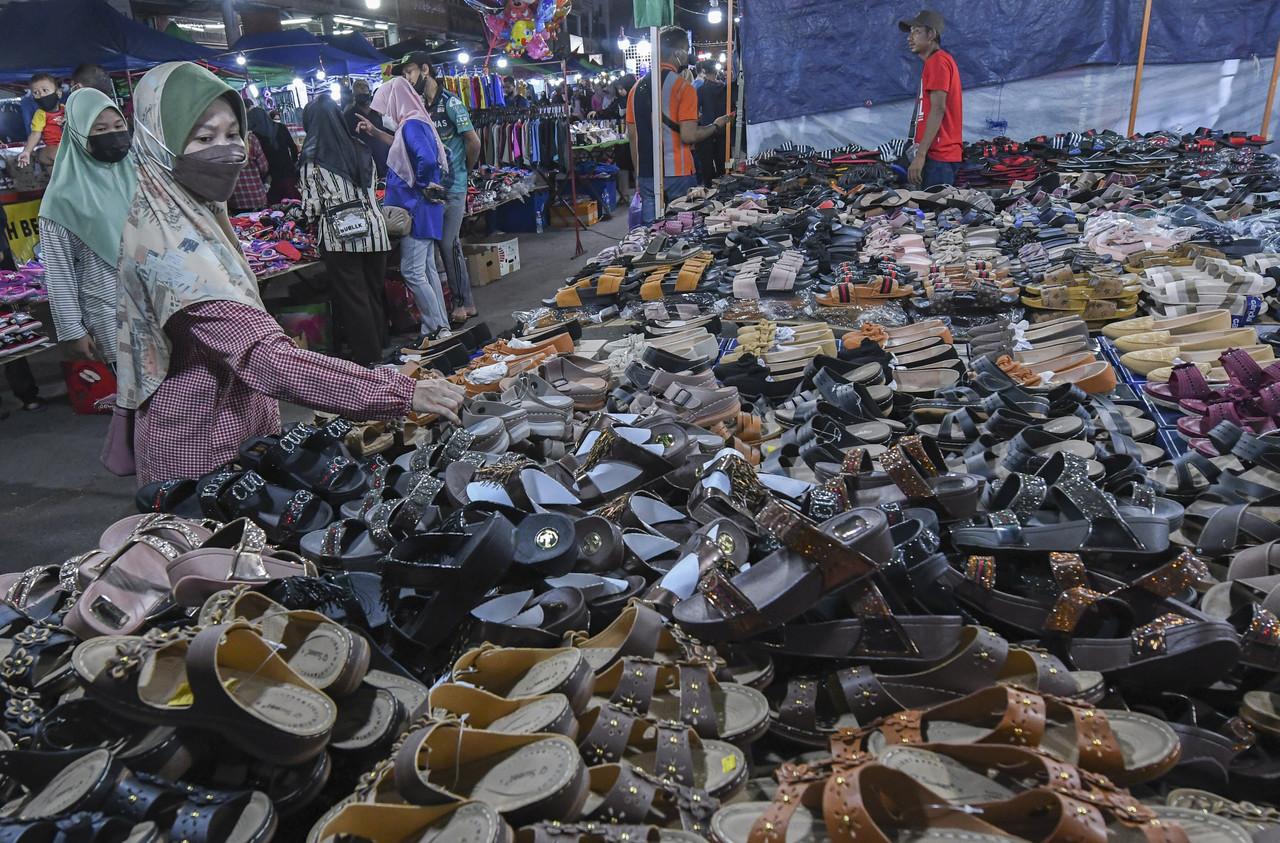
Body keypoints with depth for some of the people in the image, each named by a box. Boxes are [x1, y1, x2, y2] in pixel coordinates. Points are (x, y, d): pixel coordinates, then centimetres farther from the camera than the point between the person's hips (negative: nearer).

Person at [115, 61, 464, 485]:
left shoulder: (196, 211, 6)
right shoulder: (169, 241, -25)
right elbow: (265, 357, -36)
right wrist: (404, 393, -40)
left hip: (241, 432, 9)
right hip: (201, 453, -9)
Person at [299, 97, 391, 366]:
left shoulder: (313, 157, -5)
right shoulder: (361, 150, 8)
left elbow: (312, 207, -4)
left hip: (339, 236, -4)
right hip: (374, 230, 4)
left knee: (353, 300, 2)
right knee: (375, 295, 12)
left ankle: (369, 359, 6)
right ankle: (381, 352, 19)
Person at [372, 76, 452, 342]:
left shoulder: (411, 125, -15)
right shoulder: (417, 122, 13)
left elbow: (426, 160, -30)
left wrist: (422, 185, -14)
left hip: (417, 209, -10)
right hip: (421, 210, 10)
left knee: (413, 272, -5)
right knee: (427, 269, 12)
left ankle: (438, 329, 0)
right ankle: (440, 327, 18)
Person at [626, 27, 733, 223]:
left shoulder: (638, 87, 9)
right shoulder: (683, 87, -9)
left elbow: (632, 136, 11)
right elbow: (688, 136, -15)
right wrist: (716, 126, 2)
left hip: (647, 175, 5)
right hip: (677, 174, -5)